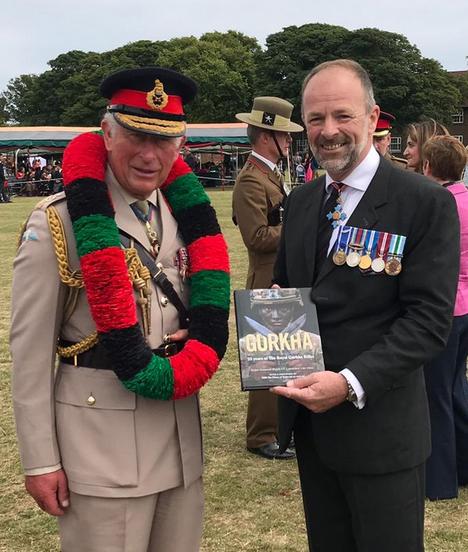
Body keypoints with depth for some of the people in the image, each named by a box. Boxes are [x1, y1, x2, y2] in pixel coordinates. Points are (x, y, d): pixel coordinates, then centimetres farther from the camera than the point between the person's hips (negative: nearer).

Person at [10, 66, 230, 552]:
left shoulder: (183, 213, 6)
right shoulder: (58, 223, -12)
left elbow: (209, 294, 14)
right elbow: (30, 352, -11)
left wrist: (193, 353, -8)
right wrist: (40, 461, -10)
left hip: (180, 436, 6)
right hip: (101, 445, -6)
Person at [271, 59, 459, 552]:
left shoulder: (427, 203, -13)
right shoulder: (301, 201, 8)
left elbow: (429, 321, -17)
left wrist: (350, 382, -27)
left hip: (379, 429, -6)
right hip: (308, 419, 6)